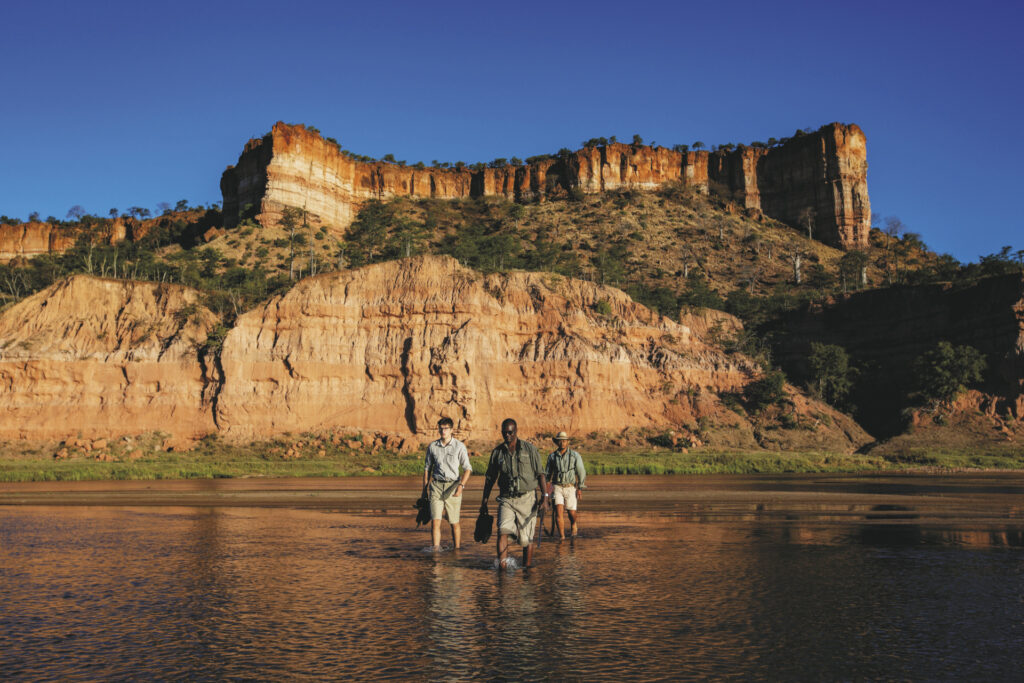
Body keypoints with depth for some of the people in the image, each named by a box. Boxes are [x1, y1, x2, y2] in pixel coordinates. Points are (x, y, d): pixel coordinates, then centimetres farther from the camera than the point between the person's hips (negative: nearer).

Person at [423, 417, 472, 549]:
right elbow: (427, 468, 14)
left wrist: (461, 486, -12)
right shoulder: (432, 446, 6)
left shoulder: (459, 446, -1)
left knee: (454, 522, 7)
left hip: (453, 486, -1)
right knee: (435, 521, -9)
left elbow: (467, 468, 1)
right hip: (436, 485, 1)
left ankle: (457, 550, 21)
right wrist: (425, 488, 9)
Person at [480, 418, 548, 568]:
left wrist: (544, 494, -10)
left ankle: (527, 567, 16)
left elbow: (540, 474, 1)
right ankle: (502, 564, -23)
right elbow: (490, 478, 14)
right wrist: (484, 502, 12)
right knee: (503, 529, -20)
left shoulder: (530, 449, 2)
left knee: (526, 537, 1)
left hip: (527, 498, -1)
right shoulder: (497, 451, 8)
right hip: (506, 498, 1)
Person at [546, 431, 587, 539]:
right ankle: (561, 536, -7)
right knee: (559, 511, -13)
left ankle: (574, 525, 38)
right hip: (557, 487, 1)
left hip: (570, 488, -1)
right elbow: (548, 473, 15)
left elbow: (581, 472, 0)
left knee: (572, 512, 3)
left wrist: (580, 489, -6)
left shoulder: (575, 455, -1)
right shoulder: (552, 456, 5)